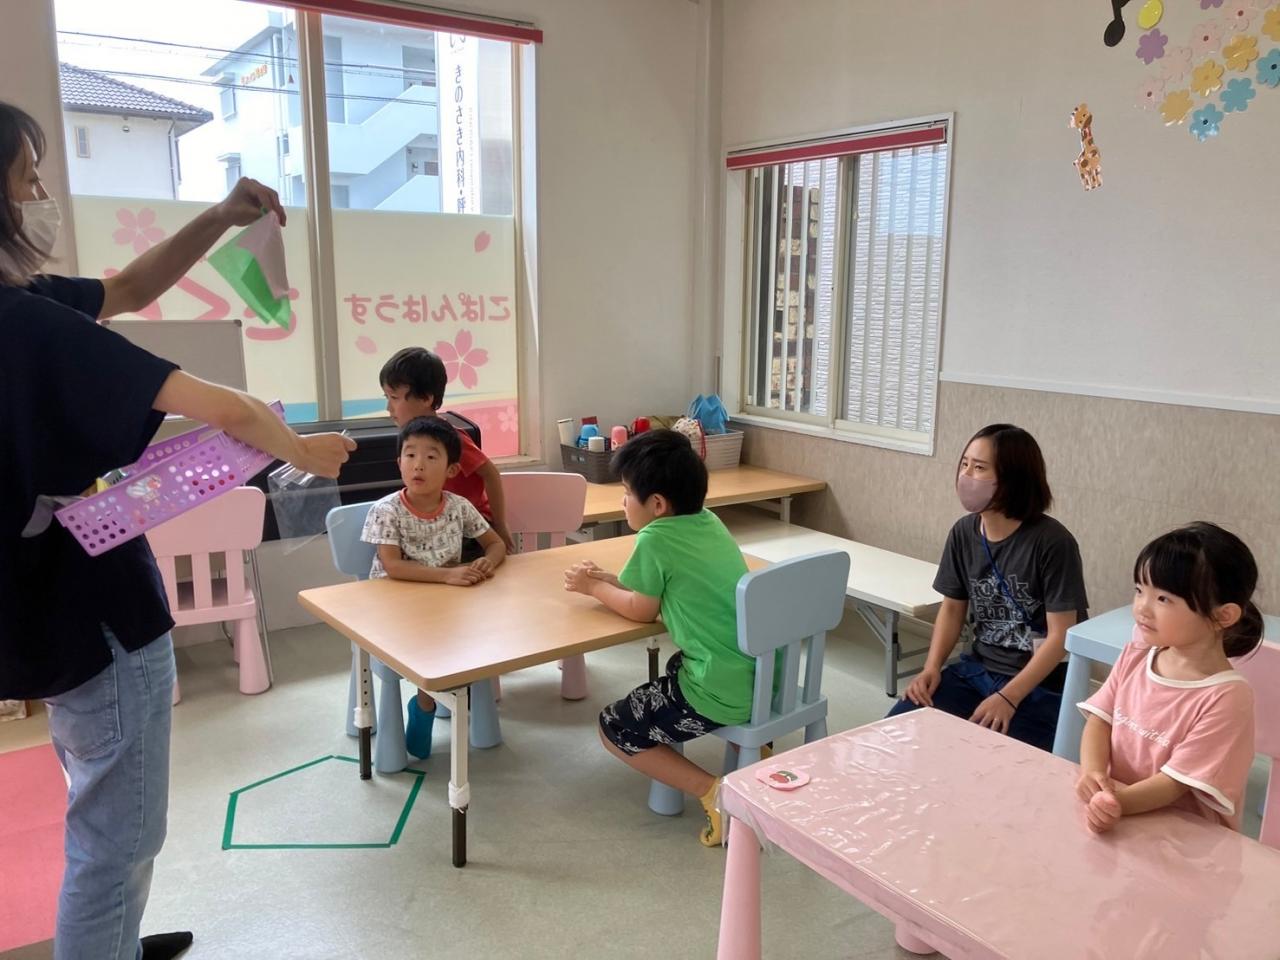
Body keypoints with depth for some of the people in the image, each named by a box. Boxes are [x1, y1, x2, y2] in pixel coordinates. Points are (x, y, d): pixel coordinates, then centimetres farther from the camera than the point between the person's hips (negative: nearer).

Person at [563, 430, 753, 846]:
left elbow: (642, 610, -3)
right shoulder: (708, 521, 8)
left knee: (614, 730, 11)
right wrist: (608, 578, 15)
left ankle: (712, 791, -2)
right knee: (677, 667, 38)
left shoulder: (656, 538, -15)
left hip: (722, 693, -8)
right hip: (762, 676, 8)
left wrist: (593, 588, 12)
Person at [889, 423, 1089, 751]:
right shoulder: (963, 533, 2)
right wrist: (932, 668, -4)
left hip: (1041, 686, -5)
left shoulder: (1052, 542, -16)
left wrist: (1007, 698, -22)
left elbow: (1061, 635, -15)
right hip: (976, 669, 6)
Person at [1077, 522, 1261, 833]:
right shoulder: (1135, 656, 2)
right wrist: (1092, 772, -16)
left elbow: (1177, 781, -17)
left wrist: (1117, 803, -32)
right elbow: (1100, 718, 3)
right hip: (1117, 815, 7)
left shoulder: (1225, 698, -15)